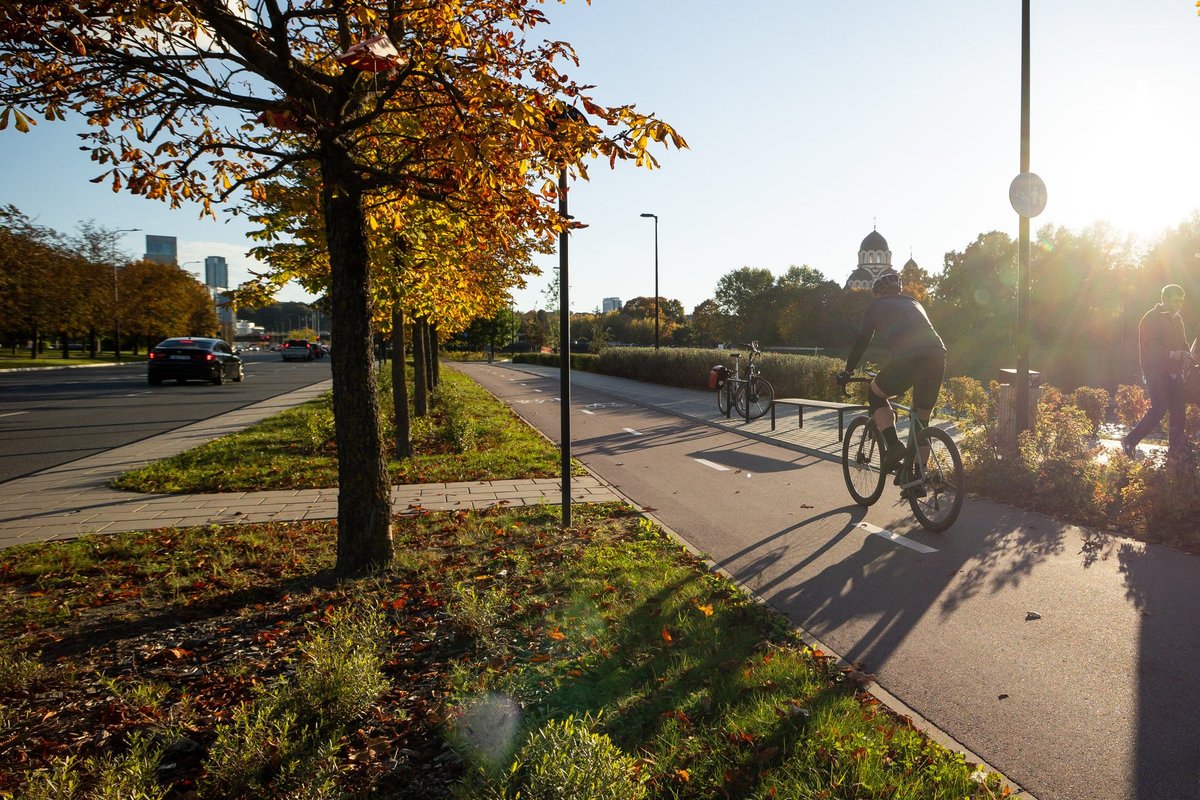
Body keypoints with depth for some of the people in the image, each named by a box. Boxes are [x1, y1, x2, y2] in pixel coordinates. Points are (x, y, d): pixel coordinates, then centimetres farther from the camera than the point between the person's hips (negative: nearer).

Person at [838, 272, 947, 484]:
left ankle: (893, 446, -2)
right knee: (921, 419, 19)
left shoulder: (876, 307, 20)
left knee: (876, 396, 19)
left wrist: (847, 373, 32)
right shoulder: (914, 303, 34)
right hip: (938, 356, 5)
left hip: (907, 359, -5)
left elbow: (861, 342, 21)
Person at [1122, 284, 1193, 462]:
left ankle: (1176, 450, 13)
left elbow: (1182, 342, 21)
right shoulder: (1151, 319, -10)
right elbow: (1149, 347, -18)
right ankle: (1130, 441, 2)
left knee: (1178, 411, 6)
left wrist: (1186, 354, -1)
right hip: (1157, 374, -8)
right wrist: (1172, 354, -28)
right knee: (1158, 410, -11)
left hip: (1174, 373, 8)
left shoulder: (1177, 319, 15)